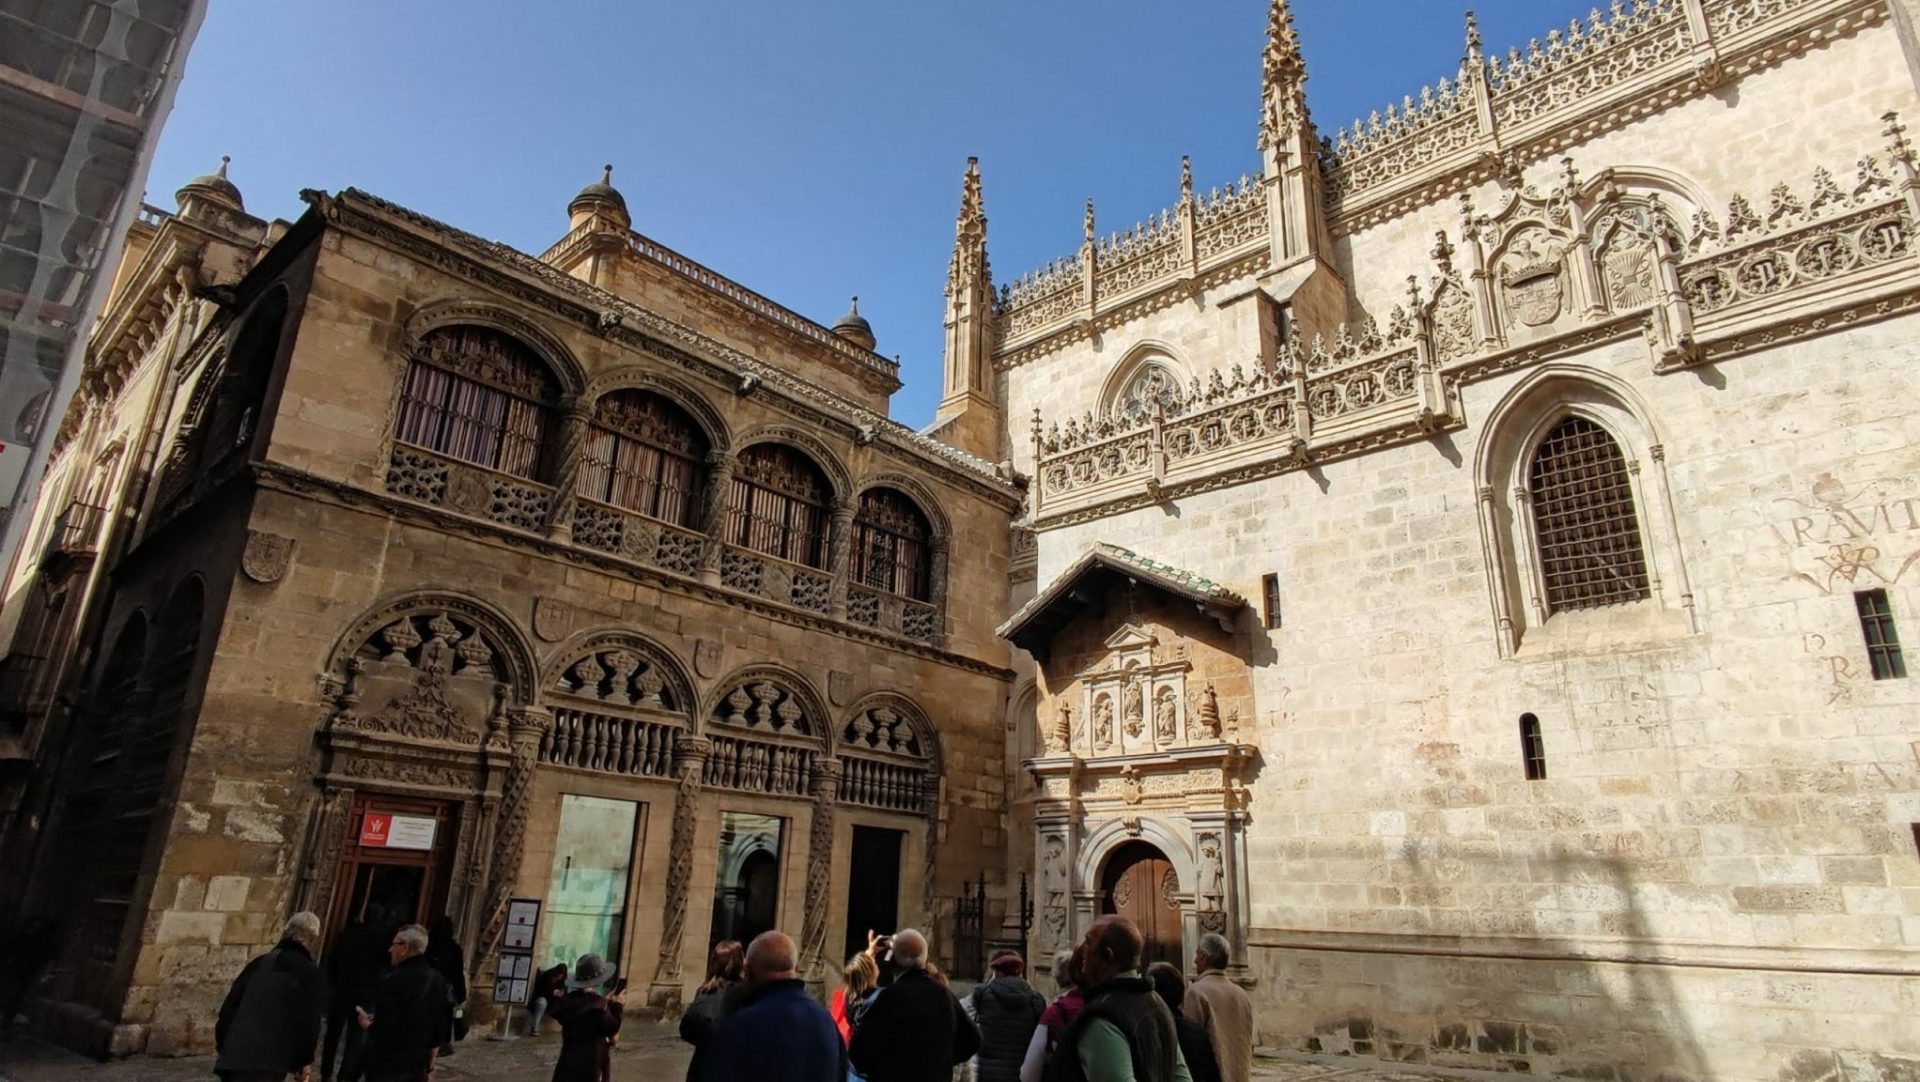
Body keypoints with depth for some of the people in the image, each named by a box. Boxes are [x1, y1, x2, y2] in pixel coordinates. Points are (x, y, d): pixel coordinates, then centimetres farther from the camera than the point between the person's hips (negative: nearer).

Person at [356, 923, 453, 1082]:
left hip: (387, 1065, -6)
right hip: (418, 1063, 6)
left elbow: (382, 1031, -19)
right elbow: (441, 1028, 9)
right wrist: (430, 1060, 18)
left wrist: (367, 1024, 2)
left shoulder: (393, 980, -18)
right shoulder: (437, 981, 4)